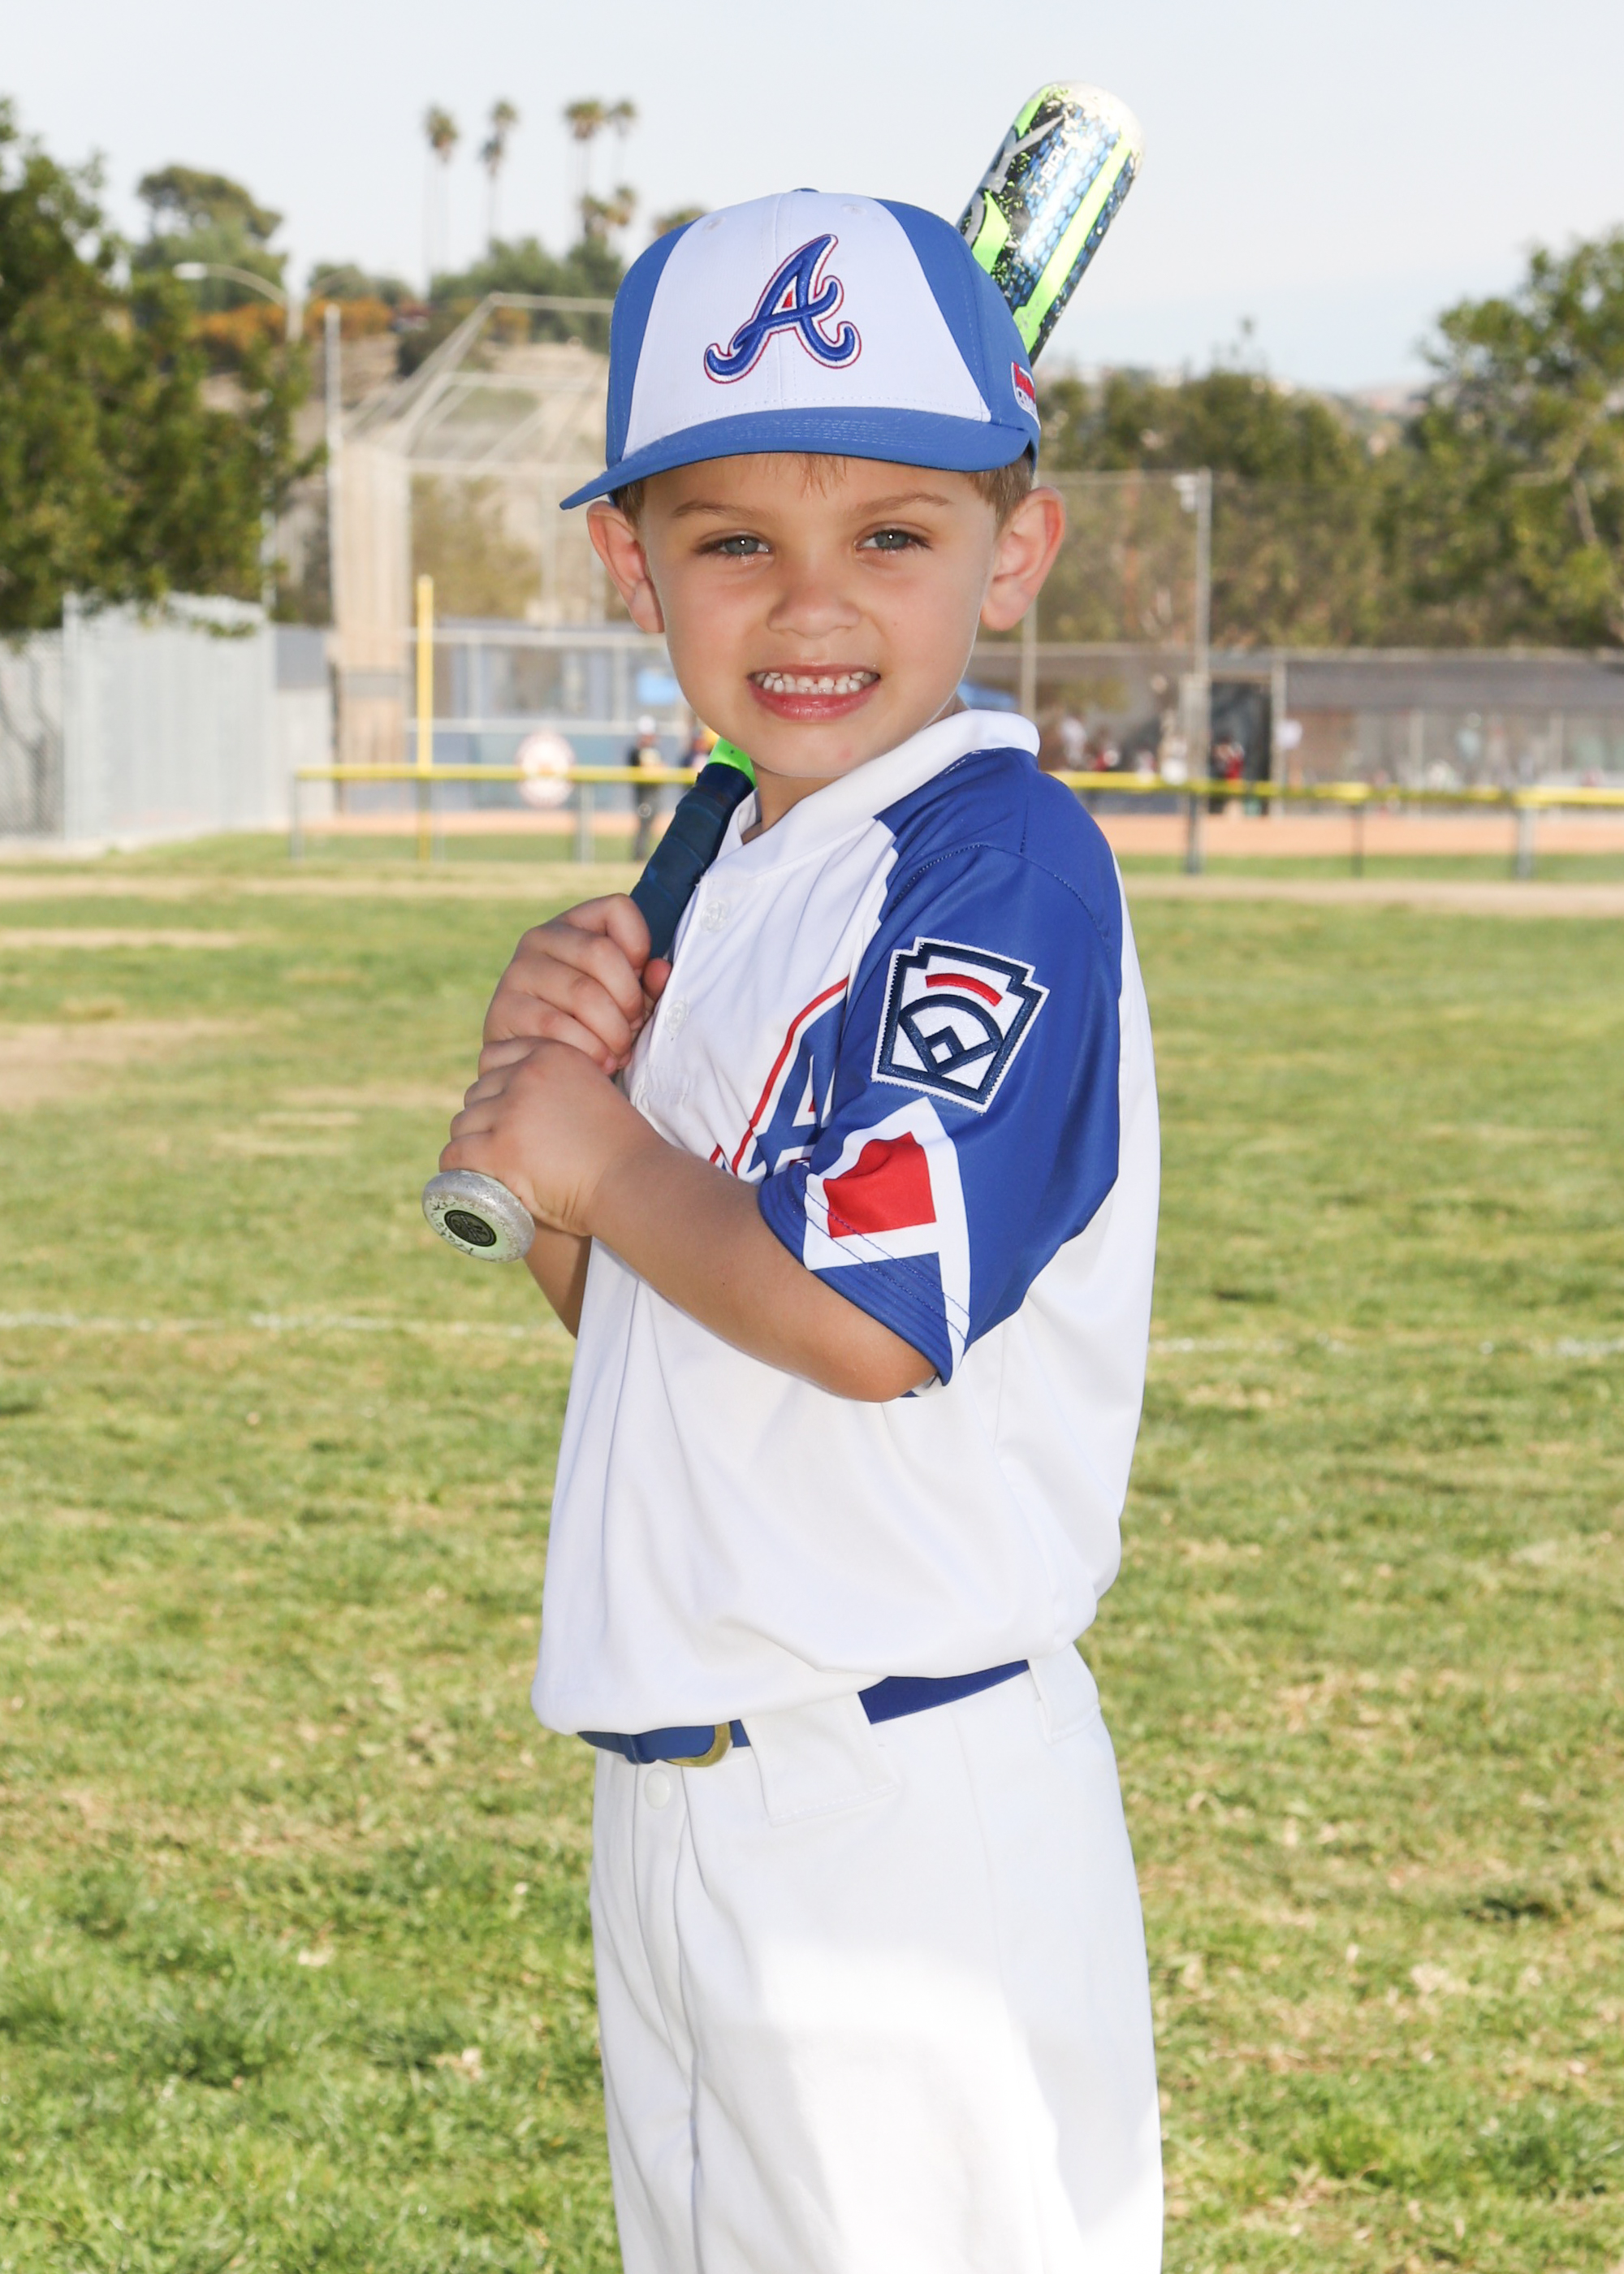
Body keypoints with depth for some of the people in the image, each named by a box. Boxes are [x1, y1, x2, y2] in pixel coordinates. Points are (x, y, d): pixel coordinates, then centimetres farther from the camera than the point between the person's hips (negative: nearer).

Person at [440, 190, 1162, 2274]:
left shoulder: (1005, 862, -16)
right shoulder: (735, 882, 12)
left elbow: (869, 1316, -27)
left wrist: (603, 1163, -11)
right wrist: (551, 1079, 0)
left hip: (901, 1810, -9)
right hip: (678, 1804, 9)